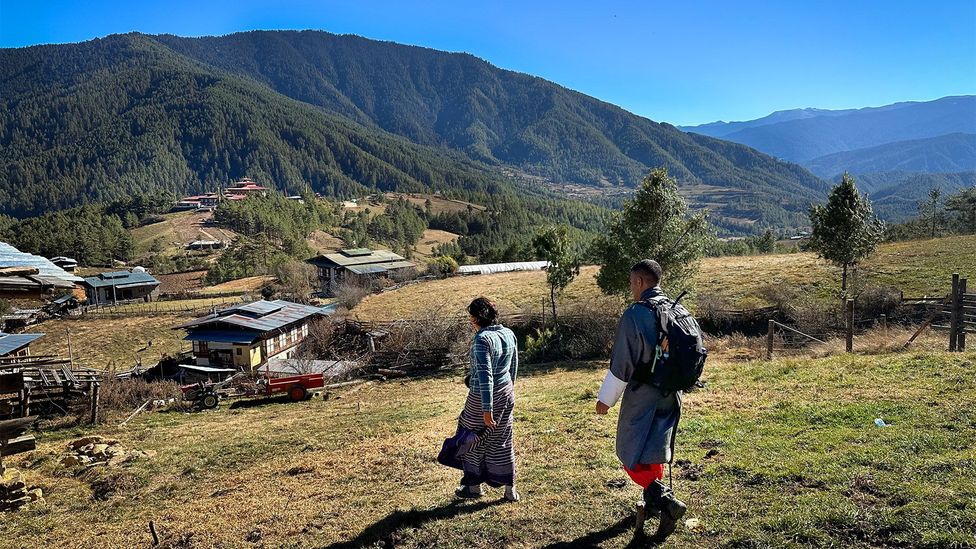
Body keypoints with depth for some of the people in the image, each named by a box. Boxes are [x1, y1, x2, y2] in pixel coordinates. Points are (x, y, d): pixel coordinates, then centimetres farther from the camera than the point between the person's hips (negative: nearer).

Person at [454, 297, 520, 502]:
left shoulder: (482, 339, -22)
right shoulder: (509, 334, 2)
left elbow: (485, 375, -25)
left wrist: (487, 409, -23)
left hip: (483, 397, -7)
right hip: (506, 393, 7)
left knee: (474, 440, 14)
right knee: (502, 441, 17)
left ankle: (474, 486, 29)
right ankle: (510, 489, 21)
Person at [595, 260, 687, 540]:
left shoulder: (634, 314, -19)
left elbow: (622, 364, -17)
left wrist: (606, 398, -6)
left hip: (642, 397, -7)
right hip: (671, 396, 7)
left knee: (631, 455, 3)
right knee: (655, 450, 21)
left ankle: (665, 500, -12)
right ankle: (653, 500, 34)